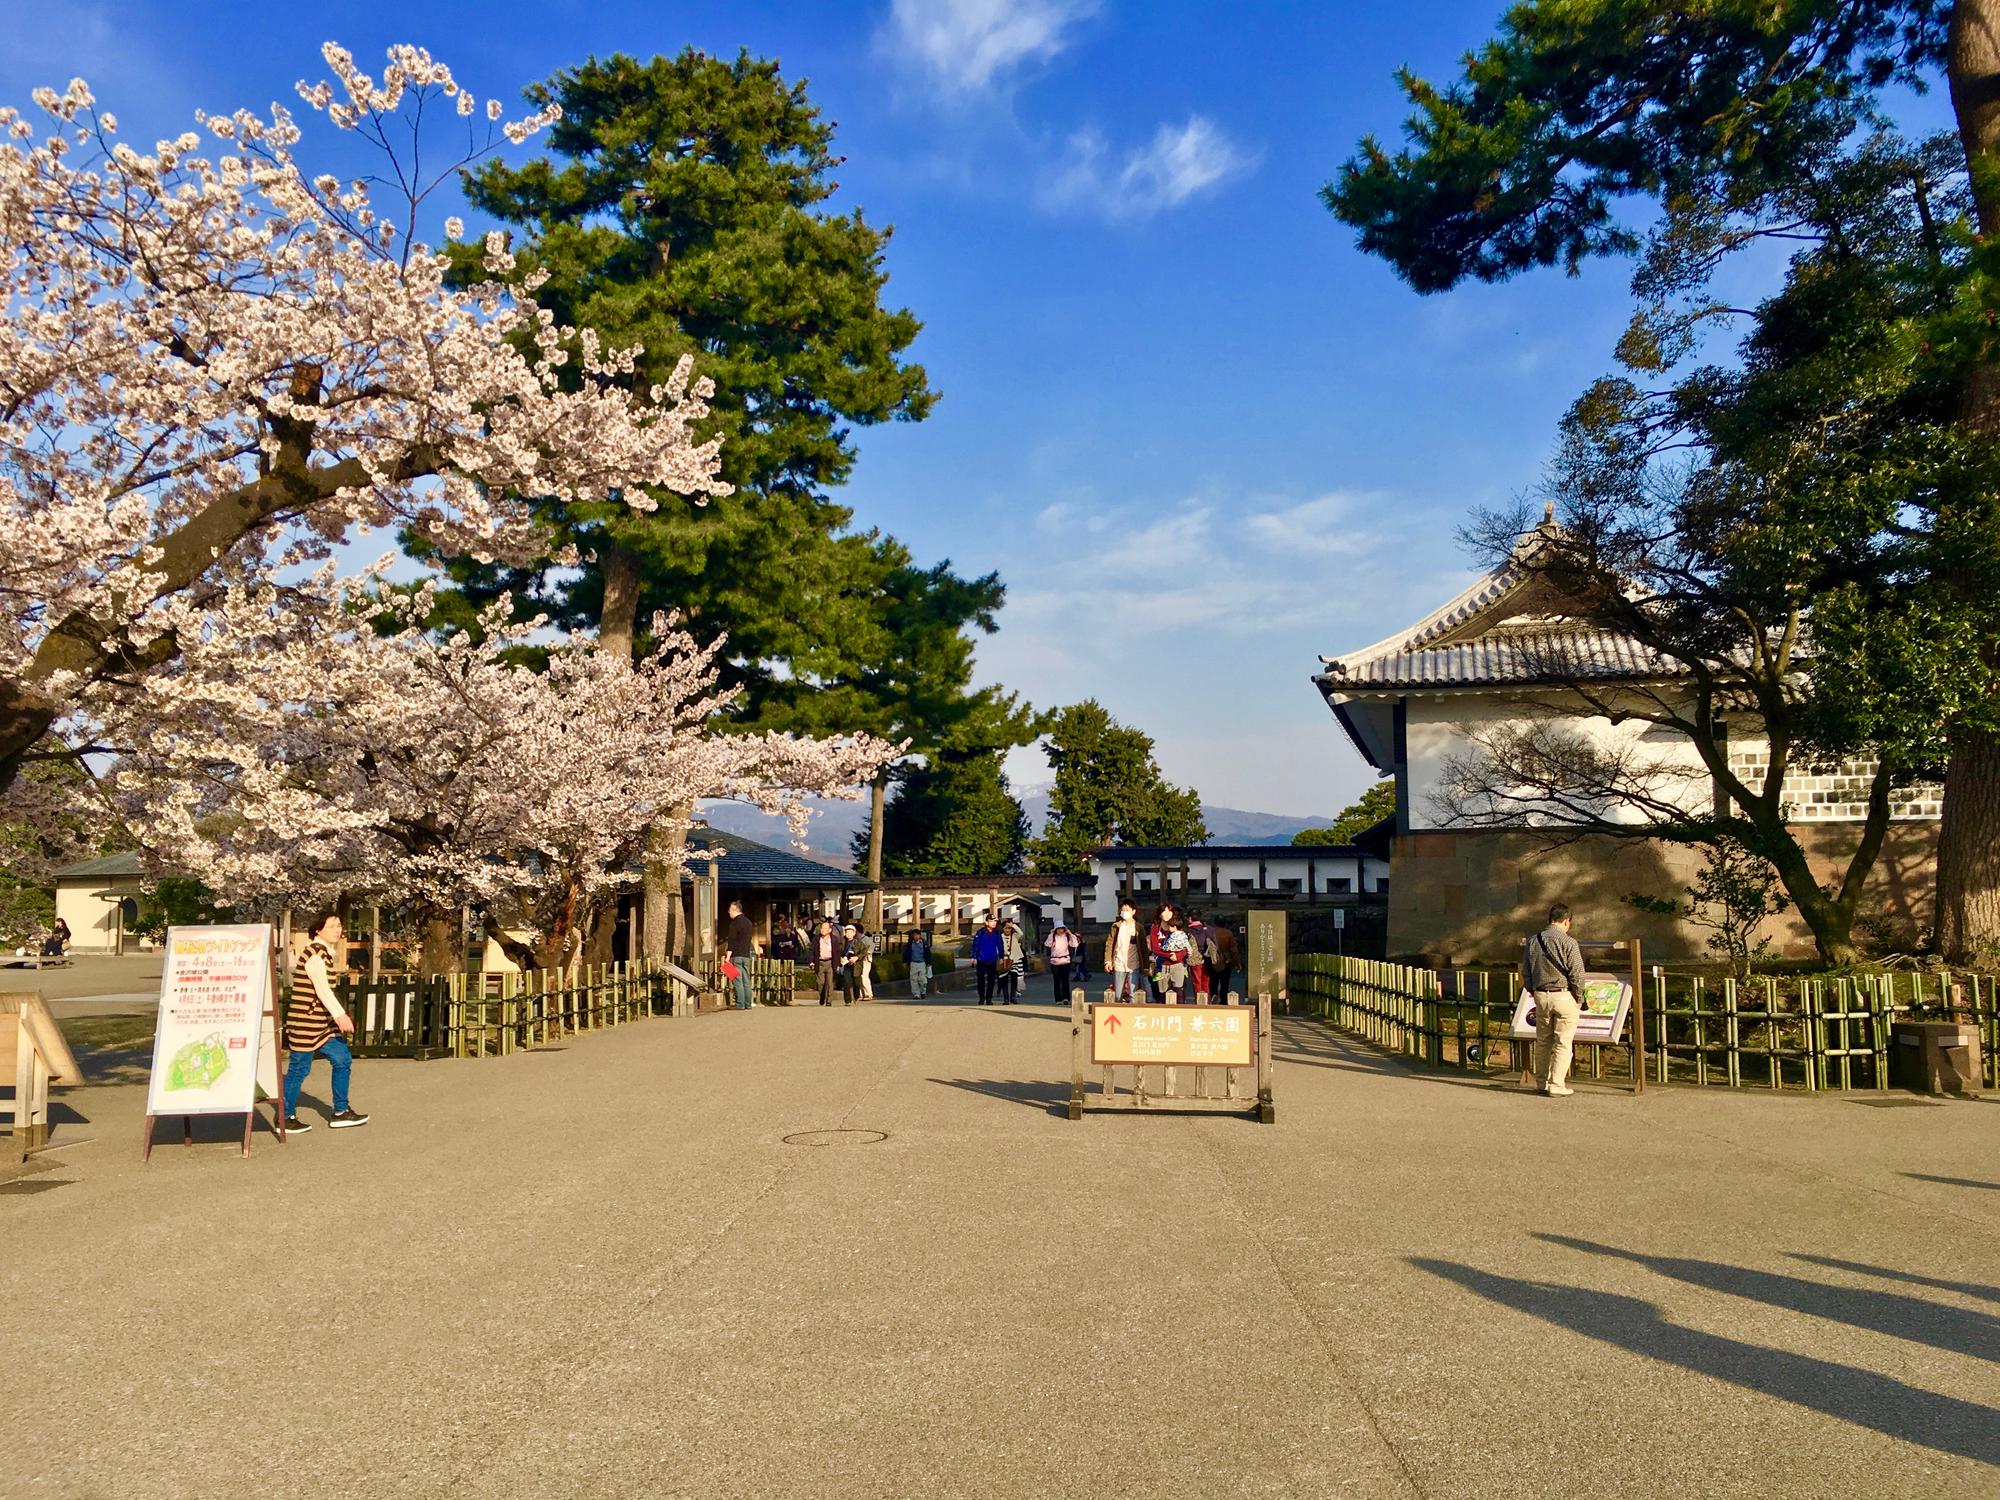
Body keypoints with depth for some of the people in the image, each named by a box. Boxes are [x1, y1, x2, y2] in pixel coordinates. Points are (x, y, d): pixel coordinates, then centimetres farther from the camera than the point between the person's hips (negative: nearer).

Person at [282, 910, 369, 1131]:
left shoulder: (324, 952, 15)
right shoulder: (314, 953, -16)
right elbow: (321, 987, -27)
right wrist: (340, 1015, -35)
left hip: (321, 1023, 10)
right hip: (306, 1022, -10)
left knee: (342, 1059, 9)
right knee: (299, 1069, 0)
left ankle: (341, 1112, 16)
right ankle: (285, 1118, 12)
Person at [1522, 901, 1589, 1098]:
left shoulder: (1532, 942, 4)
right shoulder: (1569, 943, -11)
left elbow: (1525, 972, 9)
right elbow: (1577, 974, -11)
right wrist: (1579, 998, 2)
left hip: (1541, 995, 5)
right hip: (1564, 996, -5)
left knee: (1543, 1041, 15)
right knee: (1563, 1043, 3)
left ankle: (1542, 1081, 23)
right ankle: (1556, 1085, 3)